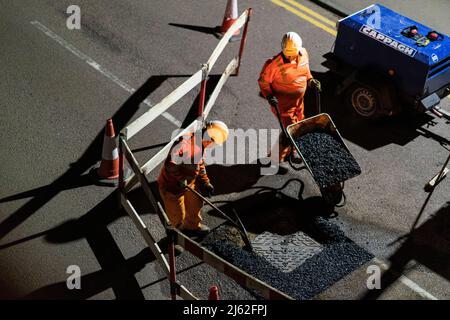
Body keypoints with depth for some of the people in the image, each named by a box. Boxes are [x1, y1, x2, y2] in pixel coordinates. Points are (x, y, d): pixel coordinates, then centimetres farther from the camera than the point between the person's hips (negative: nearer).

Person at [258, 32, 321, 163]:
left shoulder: (303, 53, -10)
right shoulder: (275, 64, -30)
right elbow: (263, 80, -16)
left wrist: (310, 80, -3)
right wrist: (269, 95, -28)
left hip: (299, 100, 7)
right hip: (283, 103, -7)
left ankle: (292, 151, 48)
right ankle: (277, 156, 22)